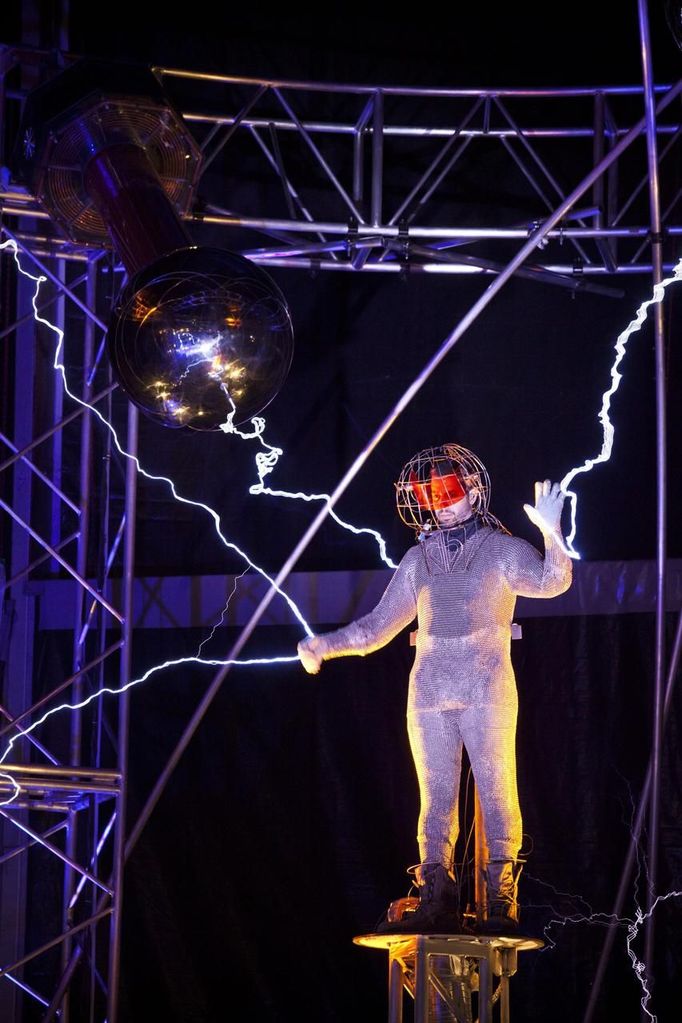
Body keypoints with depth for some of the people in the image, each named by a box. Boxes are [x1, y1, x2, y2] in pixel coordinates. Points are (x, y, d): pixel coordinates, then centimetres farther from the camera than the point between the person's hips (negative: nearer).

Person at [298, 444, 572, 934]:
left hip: (486, 686, -4)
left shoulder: (501, 548, 5)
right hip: (429, 689, 4)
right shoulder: (418, 559, 18)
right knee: (436, 796, 0)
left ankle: (502, 902, -10)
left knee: (497, 791, -9)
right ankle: (437, 902, -3)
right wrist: (326, 646, 11)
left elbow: (550, 581, -13)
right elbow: (379, 626, 22)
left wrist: (551, 533, -29)